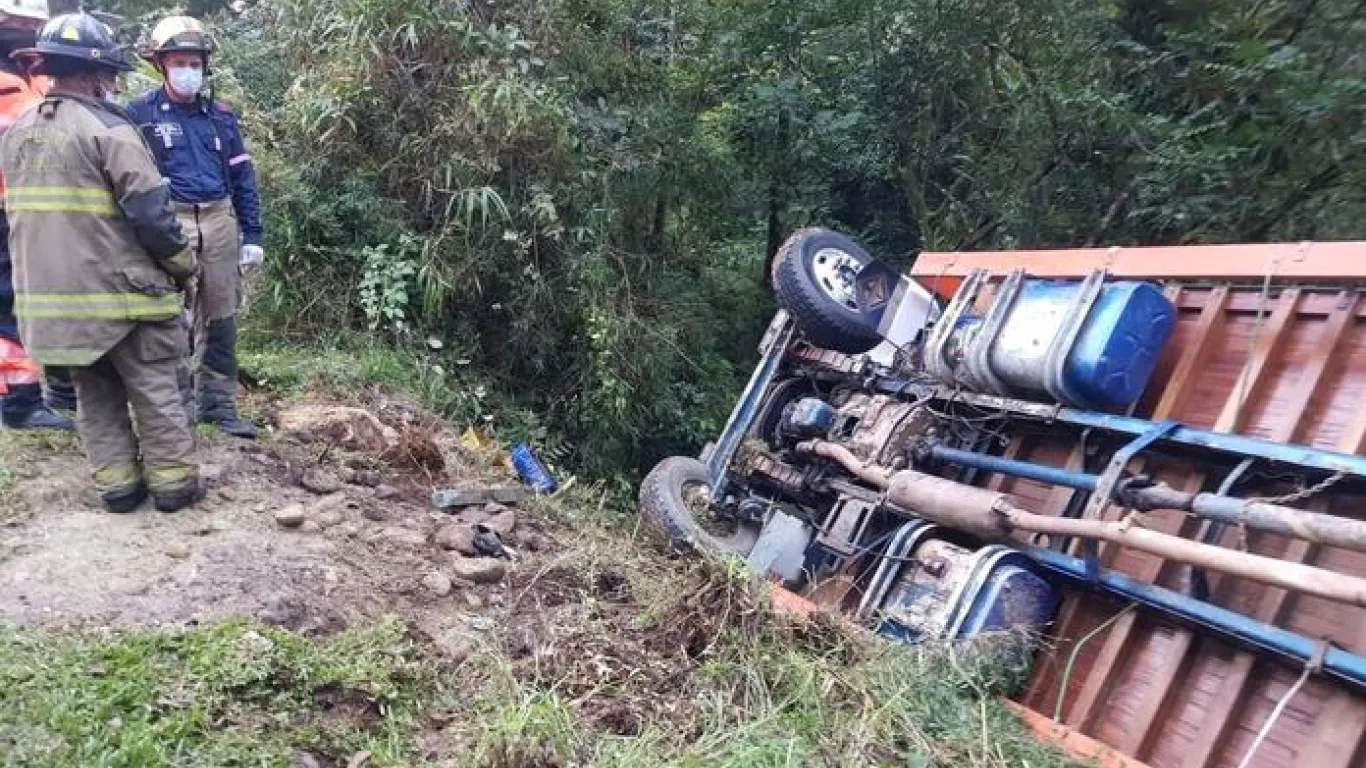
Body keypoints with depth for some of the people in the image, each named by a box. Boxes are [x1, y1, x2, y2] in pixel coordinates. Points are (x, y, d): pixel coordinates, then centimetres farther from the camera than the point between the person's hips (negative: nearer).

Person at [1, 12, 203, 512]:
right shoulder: (108, 129, -13)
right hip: (120, 293, -7)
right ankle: (173, 483, 9)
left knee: (95, 395, 15)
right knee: (157, 392, 4)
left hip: (49, 296, 7)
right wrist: (184, 265, -4)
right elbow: (150, 211, -17)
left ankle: (117, 485, 18)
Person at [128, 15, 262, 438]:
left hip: (220, 222, 3)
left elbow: (243, 177, 11)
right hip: (169, 224, -3)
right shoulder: (140, 114, 2)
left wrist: (251, 235, 5)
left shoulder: (221, 115, 11)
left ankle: (219, 402, 17)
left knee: (223, 318, 7)